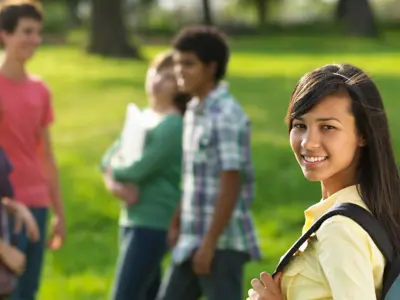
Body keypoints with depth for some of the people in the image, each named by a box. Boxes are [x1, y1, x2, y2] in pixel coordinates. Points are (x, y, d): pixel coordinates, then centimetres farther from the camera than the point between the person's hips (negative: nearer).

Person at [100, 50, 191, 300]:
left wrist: (114, 172, 0)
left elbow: (139, 169, -21)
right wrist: (116, 184, -12)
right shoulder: (141, 116, 13)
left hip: (154, 223, -9)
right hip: (132, 219, 9)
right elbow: (110, 158, 9)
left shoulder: (173, 125, -14)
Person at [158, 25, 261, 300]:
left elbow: (231, 186, -20)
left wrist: (209, 244, -21)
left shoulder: (227, 116, -17)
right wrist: (177, 223, 21)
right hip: (193, 239, 9)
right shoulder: (194, 111, 11)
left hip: (222, 242, -9)